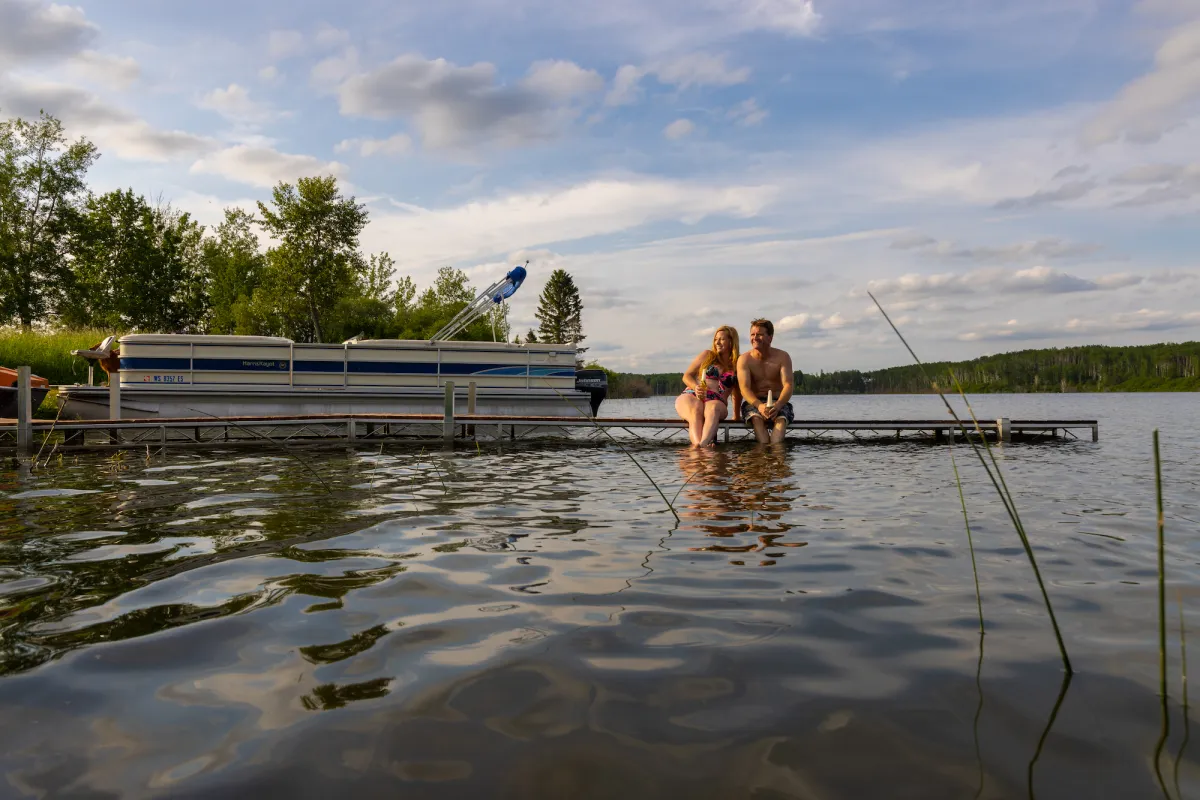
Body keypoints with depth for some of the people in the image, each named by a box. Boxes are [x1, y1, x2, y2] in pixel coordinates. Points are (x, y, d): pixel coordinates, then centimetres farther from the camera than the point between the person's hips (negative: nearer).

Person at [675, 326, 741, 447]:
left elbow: (737, 394, 21)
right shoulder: (707, 355, 19)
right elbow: (687, 376, 15)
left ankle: (702, 444, -66)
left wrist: (736, 416, 12)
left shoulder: (737, 366, 18)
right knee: (696, 409, -38)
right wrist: (695, 387, -6)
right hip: (691, 396, 0)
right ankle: (697, 444, -65)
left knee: (713, 409, -39)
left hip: (716, 402, 0)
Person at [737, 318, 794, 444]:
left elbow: (788, 385, -10)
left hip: (778, 402, 0)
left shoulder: (782, 357, 1)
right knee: (756, 417, -34)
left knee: (781, 418, -33)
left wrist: (777, 405, -31)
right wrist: (759, 405, -32)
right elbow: (744, 388, -11)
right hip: (753, 402, 0)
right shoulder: (744, 359, 1)